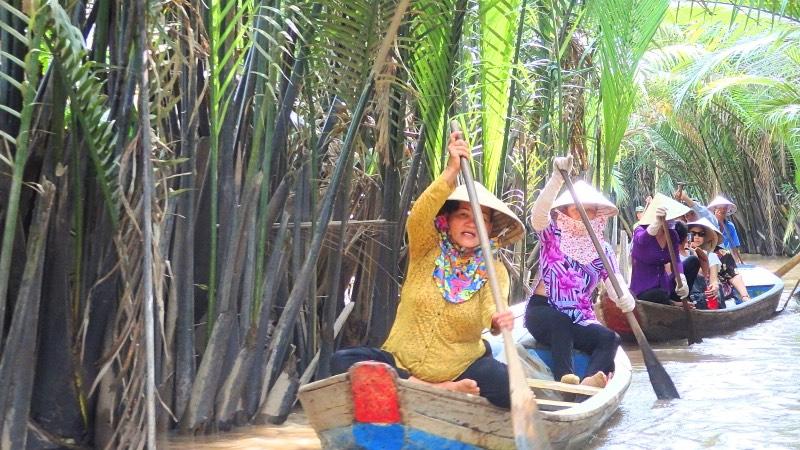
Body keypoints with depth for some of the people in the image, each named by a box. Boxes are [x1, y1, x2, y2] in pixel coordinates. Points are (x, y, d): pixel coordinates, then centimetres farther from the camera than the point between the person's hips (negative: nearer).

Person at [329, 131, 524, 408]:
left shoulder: (494, 271, -1)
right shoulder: (427, 252, -2)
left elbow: (492, 309, -21)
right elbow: (418, 218, -25)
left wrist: (498, 320, -46)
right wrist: (452, 171, -38)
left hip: (462, 368, -1)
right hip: (402, 364, 1)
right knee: (343, 361, -27)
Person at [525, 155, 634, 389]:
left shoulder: (603, 250, 11)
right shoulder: (553, 235, 2)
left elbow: (615, 281, -4)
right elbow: (539, 213, -20)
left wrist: (625, 298, -30)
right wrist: (558, 177, -34)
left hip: (580, 319, 3)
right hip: (543, 314, -3)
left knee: (610, 339, -25)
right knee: (561, 321, -37)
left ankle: (590, 380, -51)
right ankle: (564, 377, -52)